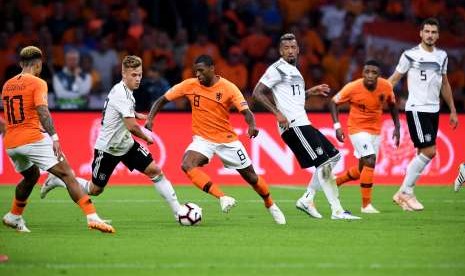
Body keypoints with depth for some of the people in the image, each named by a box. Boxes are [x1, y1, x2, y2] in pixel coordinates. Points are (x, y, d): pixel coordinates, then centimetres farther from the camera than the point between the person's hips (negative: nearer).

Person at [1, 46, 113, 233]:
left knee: (31, 176, 32)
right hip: (33, 139, -7)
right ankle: (92, 217, -20)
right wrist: (54, 137, -22)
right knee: (66, 174, -8)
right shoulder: (37, 83, -5)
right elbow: (42, 112, -18)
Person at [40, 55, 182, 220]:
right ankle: (56, 181, 27)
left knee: (154, 170, -6)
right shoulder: (121, 94, -26)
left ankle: (177, 210, -4)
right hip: (107, 148, -8)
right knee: (95, 190, 6)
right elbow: (132, 127, -30)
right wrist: (147, 138, -12)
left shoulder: (125, 91, 4)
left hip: (126, 144, 8)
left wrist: (136, 115, 15)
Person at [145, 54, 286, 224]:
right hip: (203, 139, 1)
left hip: (227, 139, -1)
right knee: (187, 165, -30)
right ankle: (223, 198, -31)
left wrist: (252, 125, -40)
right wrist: (150, 118, -17)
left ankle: (271, 206, 35)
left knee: (251, 176, 7)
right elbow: (162, 100, 0)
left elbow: (246, 111, -18)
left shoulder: (228, 88, -13)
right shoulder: (190, 85, -8)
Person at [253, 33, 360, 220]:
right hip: (293, 125, -10)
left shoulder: (293, 70, 20)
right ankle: (337, 211, -12)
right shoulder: (277, 69, -7)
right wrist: (278, 113, -20)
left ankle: (306, 199, 12)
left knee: (333, 156, 13)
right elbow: (257, 93, -13)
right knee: (323, 163, -13)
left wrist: (311, 92, 21)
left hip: (302, 123, 10)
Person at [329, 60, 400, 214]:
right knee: (370, 161, -21)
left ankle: (335, 182, 39)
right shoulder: (353, 88, -20)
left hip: (375, 130, 5)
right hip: (357, 129, -5)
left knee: (363, 169, 13)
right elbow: (334, 102, -7)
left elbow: (392, 105, 8)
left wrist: (397, 127, 4)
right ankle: (366, 205, -13)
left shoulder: (386, 86, -11)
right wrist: (337, 126, -16)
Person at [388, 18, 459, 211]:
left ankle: (404, 194, 9)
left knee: (423, 153, 3)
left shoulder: (442, 56, 11)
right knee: (429, 151, -14)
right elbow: (394, 79, -3)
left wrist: (453, 111, 20)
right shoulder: (410, 55, -6)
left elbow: (444, 84, 20)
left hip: (433, 110, 6)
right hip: (416, 109, -6)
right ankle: (405, 192, -4)